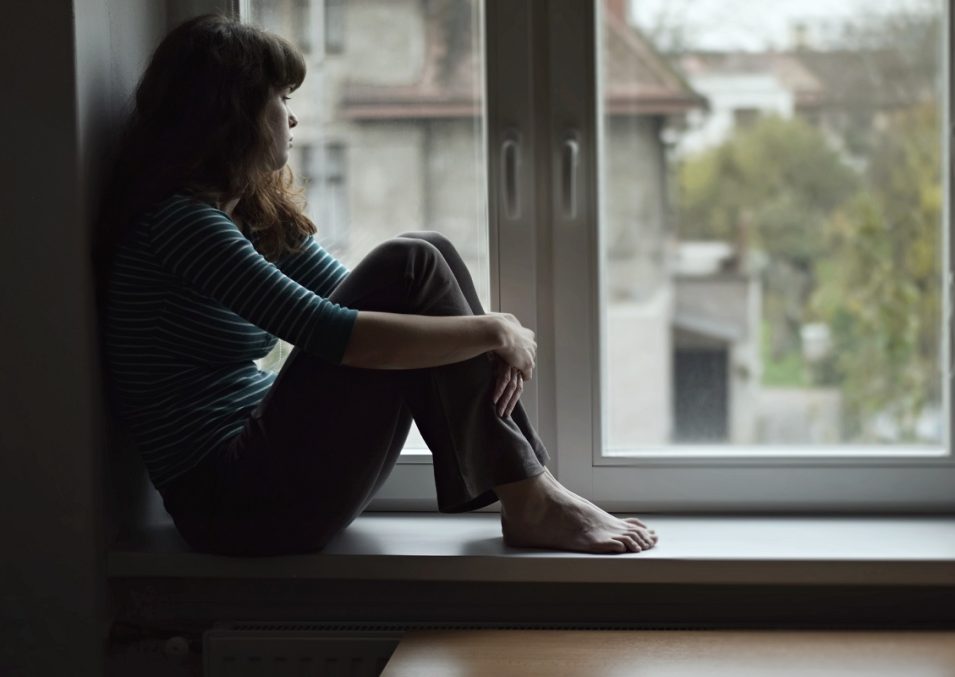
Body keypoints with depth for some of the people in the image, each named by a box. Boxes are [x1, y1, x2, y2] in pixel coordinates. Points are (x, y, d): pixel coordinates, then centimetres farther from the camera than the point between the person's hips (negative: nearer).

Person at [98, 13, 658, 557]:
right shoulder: (180, 222, -17)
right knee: (408, 267, -15)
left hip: (264, 457, 9)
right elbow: (333, 335, -24)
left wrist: (489, 346, -5)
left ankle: (528, 485, -5)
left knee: (430, 252, 0)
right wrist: (492, 331, -15)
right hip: (234, 504, -9)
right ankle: (529, 504, -9)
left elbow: (355, 298, 13)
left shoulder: (255, 213, 13)